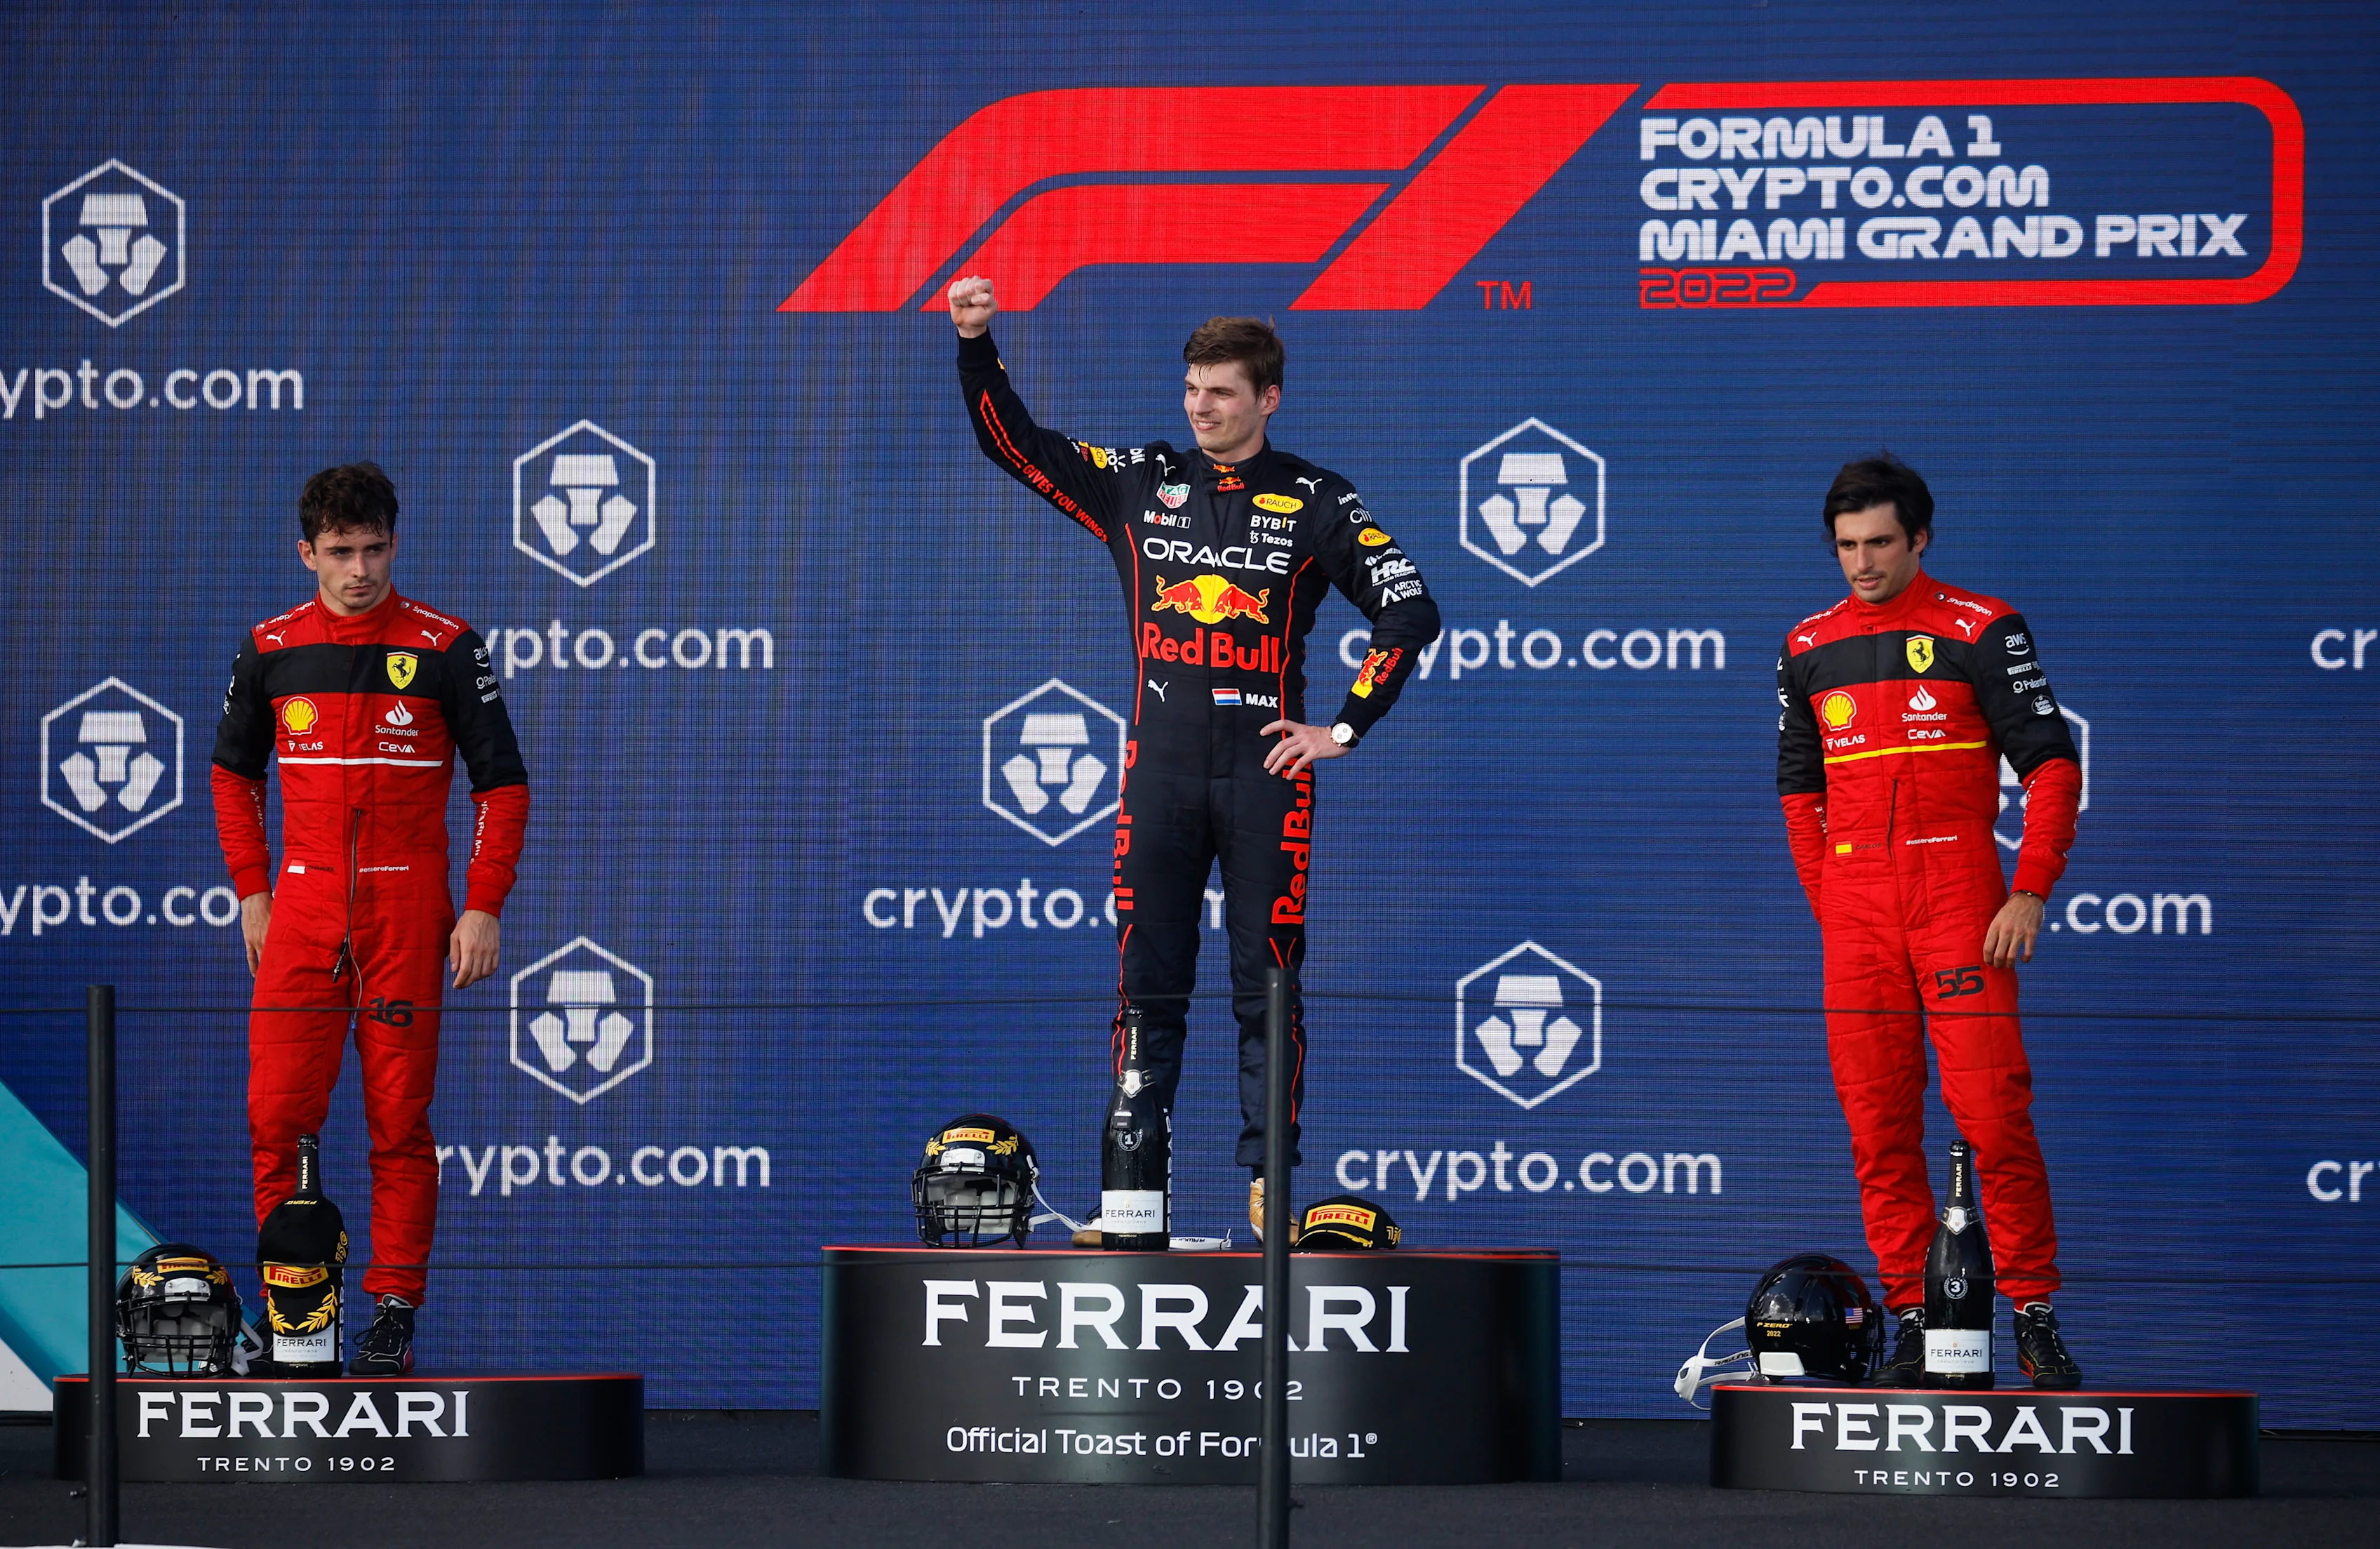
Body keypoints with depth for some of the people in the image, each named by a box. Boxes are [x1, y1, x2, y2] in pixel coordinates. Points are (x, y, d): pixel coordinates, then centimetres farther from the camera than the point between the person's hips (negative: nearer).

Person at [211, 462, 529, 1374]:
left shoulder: (444, 649, -1)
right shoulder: (271, 650, 6)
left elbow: (503, 783, 2)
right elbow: (234, 770, 19)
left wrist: (484, 908, -5)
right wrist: (252, 891, 11)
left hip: (409, 911, -2)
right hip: (301, 911, 2)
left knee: (400, 1122, 0)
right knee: (278, 1116, -4)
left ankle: (395, 1313, 6)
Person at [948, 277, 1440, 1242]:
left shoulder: (1315, 503, 4)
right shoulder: (1139, 484, 10)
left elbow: (1410, 613, 4)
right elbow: (1012, 443, 8)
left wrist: (1346, 728, -1)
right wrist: (975, 345, -7)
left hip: (1266, 773, -2)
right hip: (1161, 772, 2)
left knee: (1268, 990, 0)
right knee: (1148, 988, 1)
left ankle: (1269, 1183, 3)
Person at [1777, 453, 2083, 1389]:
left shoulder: (1979, 631, 0)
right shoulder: (1810, 648, 13)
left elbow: (2052, 762, -1)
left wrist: (2030, 892, -9)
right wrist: (1827, 903, 11)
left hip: (1960, 897, -4)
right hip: (1856, 913, 4)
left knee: (1992, 1110, -11)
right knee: (1878, 1124, 1)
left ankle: (2034, 1317, -5)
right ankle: (1915, 1323, 6)